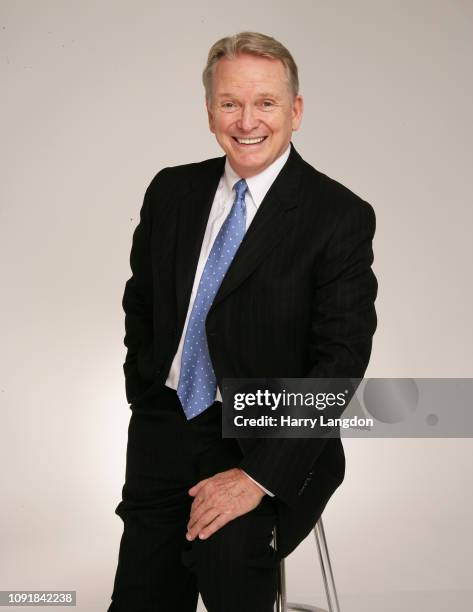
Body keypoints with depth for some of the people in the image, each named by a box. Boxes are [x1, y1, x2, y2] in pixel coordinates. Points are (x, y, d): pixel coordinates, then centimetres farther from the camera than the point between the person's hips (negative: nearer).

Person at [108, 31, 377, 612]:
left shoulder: (341, 216, -10)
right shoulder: (172, 191, 5)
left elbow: (341, 358, -15)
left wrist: (260, 475, -21)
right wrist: (143, 401, 7)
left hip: (269, 436, -3)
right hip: (167, 422, 4)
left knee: (225, 548, -29)